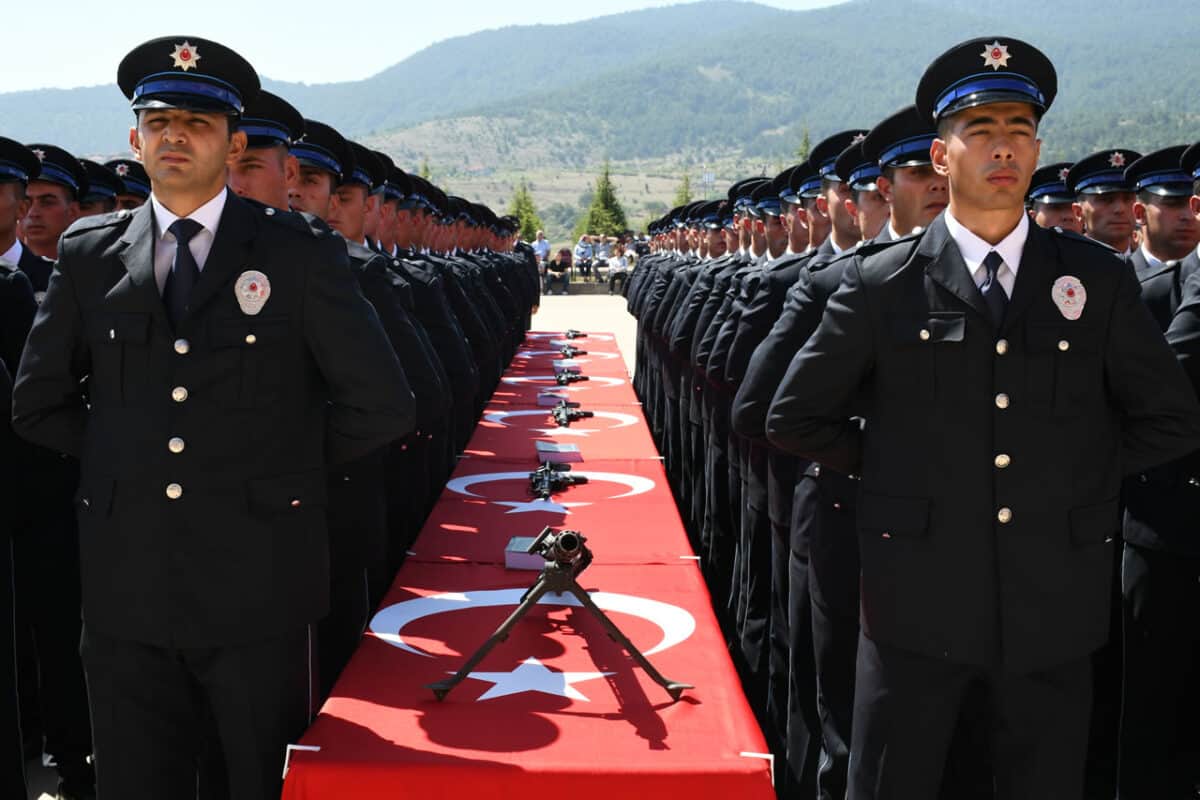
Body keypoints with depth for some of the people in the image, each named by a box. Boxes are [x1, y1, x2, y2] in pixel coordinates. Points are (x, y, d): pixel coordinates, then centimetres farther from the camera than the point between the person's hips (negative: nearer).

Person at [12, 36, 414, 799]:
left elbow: (382, 405, -3)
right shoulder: (89, 254, 6)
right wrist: (123, 457, 7)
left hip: (258, 590, -2)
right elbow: (39, 402, 15)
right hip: (128, 590, 3)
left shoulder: (300, 254, -4)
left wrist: (290, 462, 2)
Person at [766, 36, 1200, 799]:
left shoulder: (1098, 280, 2)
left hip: (1055, 604, 2)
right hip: (920, 601, -1)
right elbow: (797, 417, 5)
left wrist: (1081, 472, 3)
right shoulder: (882, 283, -3)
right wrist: (891, 470, 1)